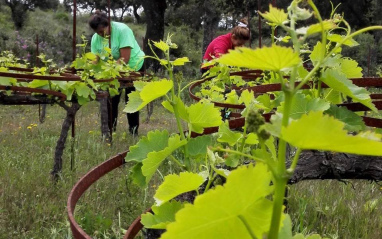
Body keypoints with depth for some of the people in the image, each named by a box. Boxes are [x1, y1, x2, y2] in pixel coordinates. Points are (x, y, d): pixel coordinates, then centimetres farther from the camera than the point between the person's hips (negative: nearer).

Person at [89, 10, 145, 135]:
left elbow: (125, 59, -33)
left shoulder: (122, 30, -28)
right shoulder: (95, 38, -12)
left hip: (134, 66, -5)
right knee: (111, 99, 2)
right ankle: (110, 129, 13)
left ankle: (133, 130, 11)